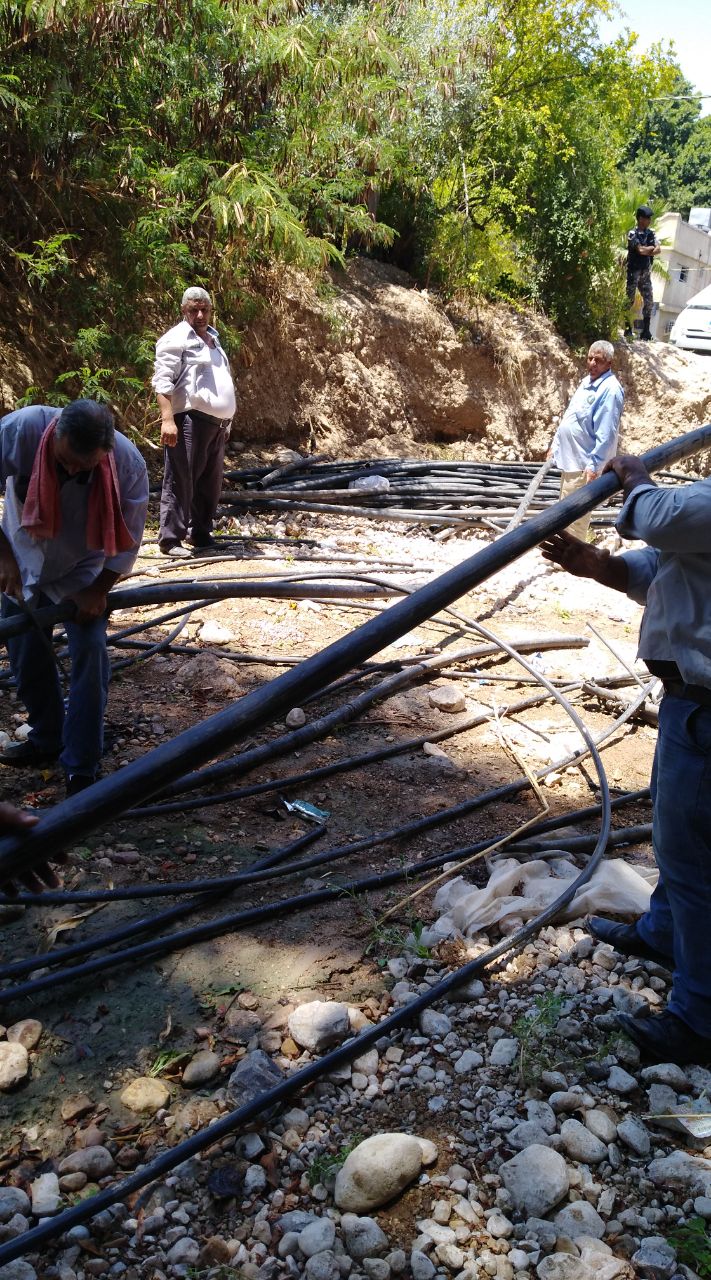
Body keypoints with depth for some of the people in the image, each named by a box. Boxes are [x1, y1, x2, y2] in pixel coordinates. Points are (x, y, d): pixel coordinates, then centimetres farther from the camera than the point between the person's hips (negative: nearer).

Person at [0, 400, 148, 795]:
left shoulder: (128, 463, -30)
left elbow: (127, 540, -16)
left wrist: (97, 591, -16)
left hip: (82, 569, -2)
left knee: (89, 653, -12)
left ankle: (81, 770, -3)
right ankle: (47, 737, 33)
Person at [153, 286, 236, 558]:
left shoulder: (213, 339, 22)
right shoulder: (176, 339, -5)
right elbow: (163, 382, -14)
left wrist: (225, 422, 26)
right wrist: (167, 419, -25)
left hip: (216, 423, 9)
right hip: (190, 421, -9)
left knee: (211, 482, 13)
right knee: (180, 481, -8)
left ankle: (201, 533, 23)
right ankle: (170, 539, -5)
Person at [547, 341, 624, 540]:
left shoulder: (610, 390, -19)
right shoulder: (587, 382, 11)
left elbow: (606, 435, -24)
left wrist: (593, 466, -26)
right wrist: (555, 445, 20)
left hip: (583, 462, -10)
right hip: (570, 457, 10)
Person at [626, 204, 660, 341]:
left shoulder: (650, 233, 9)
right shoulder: (632, 233, -8)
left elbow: (658, 250, -2)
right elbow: (641, 250, -18)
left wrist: (646, 251, -15)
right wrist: (651, 248, -2)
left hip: (645, 272, 6)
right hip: (633, 271, -6)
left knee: (648, 301, 3)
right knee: (629, 300, -1)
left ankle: (646, 331, 7)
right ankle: (628, 328, 6)